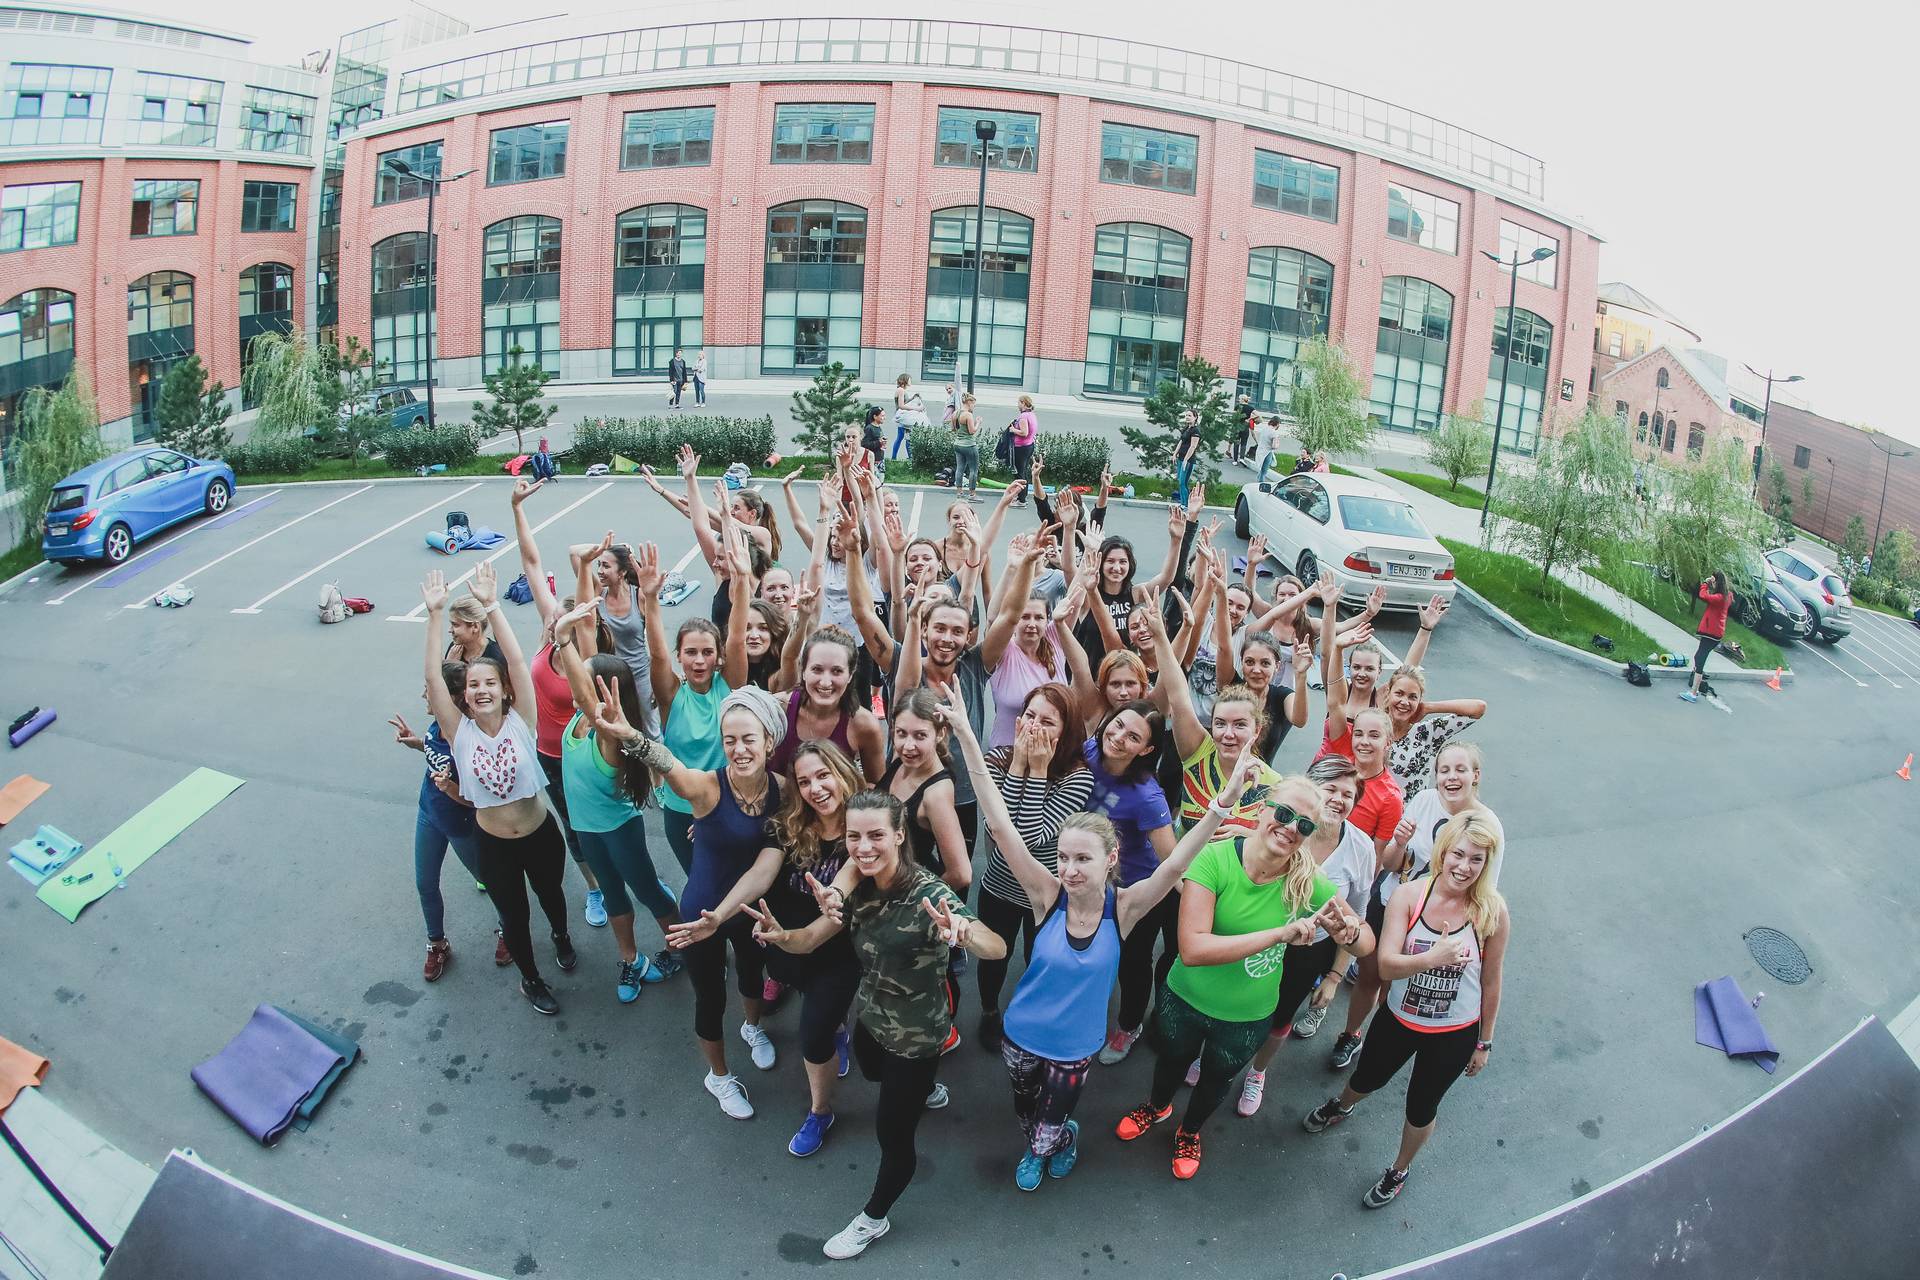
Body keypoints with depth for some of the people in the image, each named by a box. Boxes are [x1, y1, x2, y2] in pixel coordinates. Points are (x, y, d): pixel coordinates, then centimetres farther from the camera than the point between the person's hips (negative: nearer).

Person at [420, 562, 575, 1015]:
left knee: (550, 893, 27)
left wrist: (491, 606, -31)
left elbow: (517, 661, -25)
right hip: (494, 844, 0)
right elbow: (433, 677, -24)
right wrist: (435, 614, -31)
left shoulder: (519, 721, -16)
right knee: (513, 916, 17)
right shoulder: (459, 730, -14)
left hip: (541, 833, 0)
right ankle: (531, 980, 43)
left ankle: (561, 937, 60)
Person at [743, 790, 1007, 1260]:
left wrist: (961, 932, -67)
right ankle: (925, 1089, 68)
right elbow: (808, 940, -11)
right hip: (870, 1018, 7)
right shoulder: (858, 887, -13)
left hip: (915, 1037, -6)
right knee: (874, 1075, 35)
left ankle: (874, 1219, 38)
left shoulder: (928, 893, -33)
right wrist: (778, 935, -34)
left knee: (892, 1134, 10)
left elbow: (997, 948, -45)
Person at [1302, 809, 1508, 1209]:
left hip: (1455, 1035, -1)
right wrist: (1432, 958, -44)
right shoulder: (1408, 895, -21)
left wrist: (1484, 1042, 2)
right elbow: (1387, 965, -25)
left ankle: (1398, 1172, 49)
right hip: (1399, 1020, 1)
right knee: (1366, 1079, 26)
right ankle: (1341, 1107, 64)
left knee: (1421, 1108, 18)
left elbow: (1491, 982, -7)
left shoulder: (1492, 912, -20)